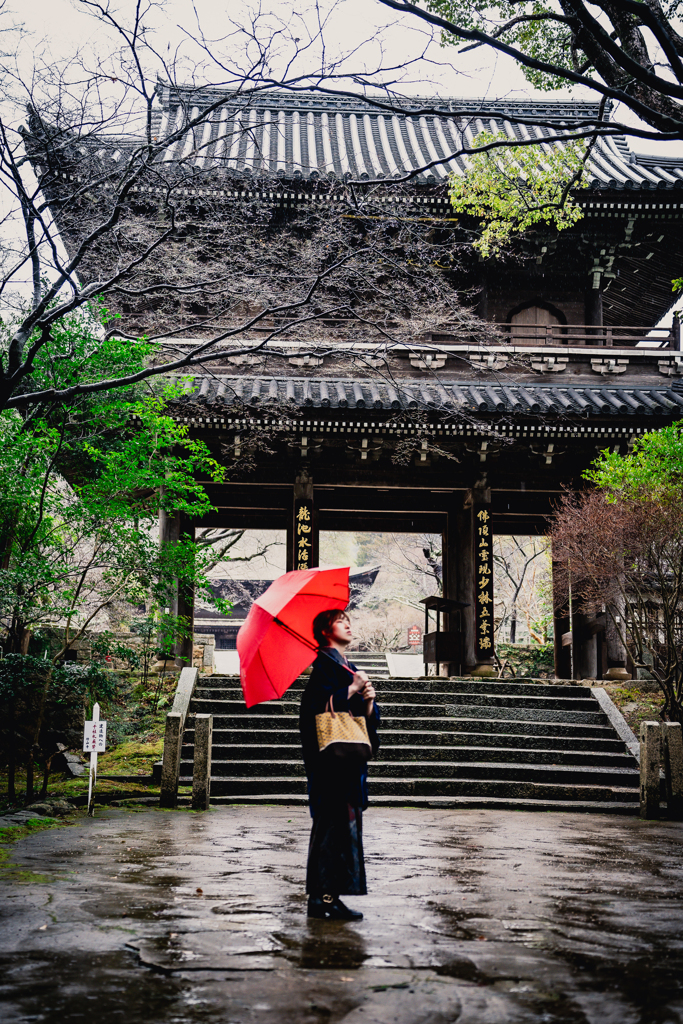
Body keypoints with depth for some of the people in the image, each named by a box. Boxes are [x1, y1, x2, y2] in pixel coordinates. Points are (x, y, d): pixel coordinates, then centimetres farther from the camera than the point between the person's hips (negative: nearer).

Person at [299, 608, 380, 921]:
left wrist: (369, 702, -3)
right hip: (330, 758, -9)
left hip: (352, 759, 9)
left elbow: (372, 717, 18)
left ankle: (327, 897, 12)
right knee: (334, 822, -10)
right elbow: (318, 707, -17)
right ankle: (323, 897, -6)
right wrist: (352, 690, -11)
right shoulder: (324, 665, -4)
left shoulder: (350, 668, 22)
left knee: (347, 823, 7)